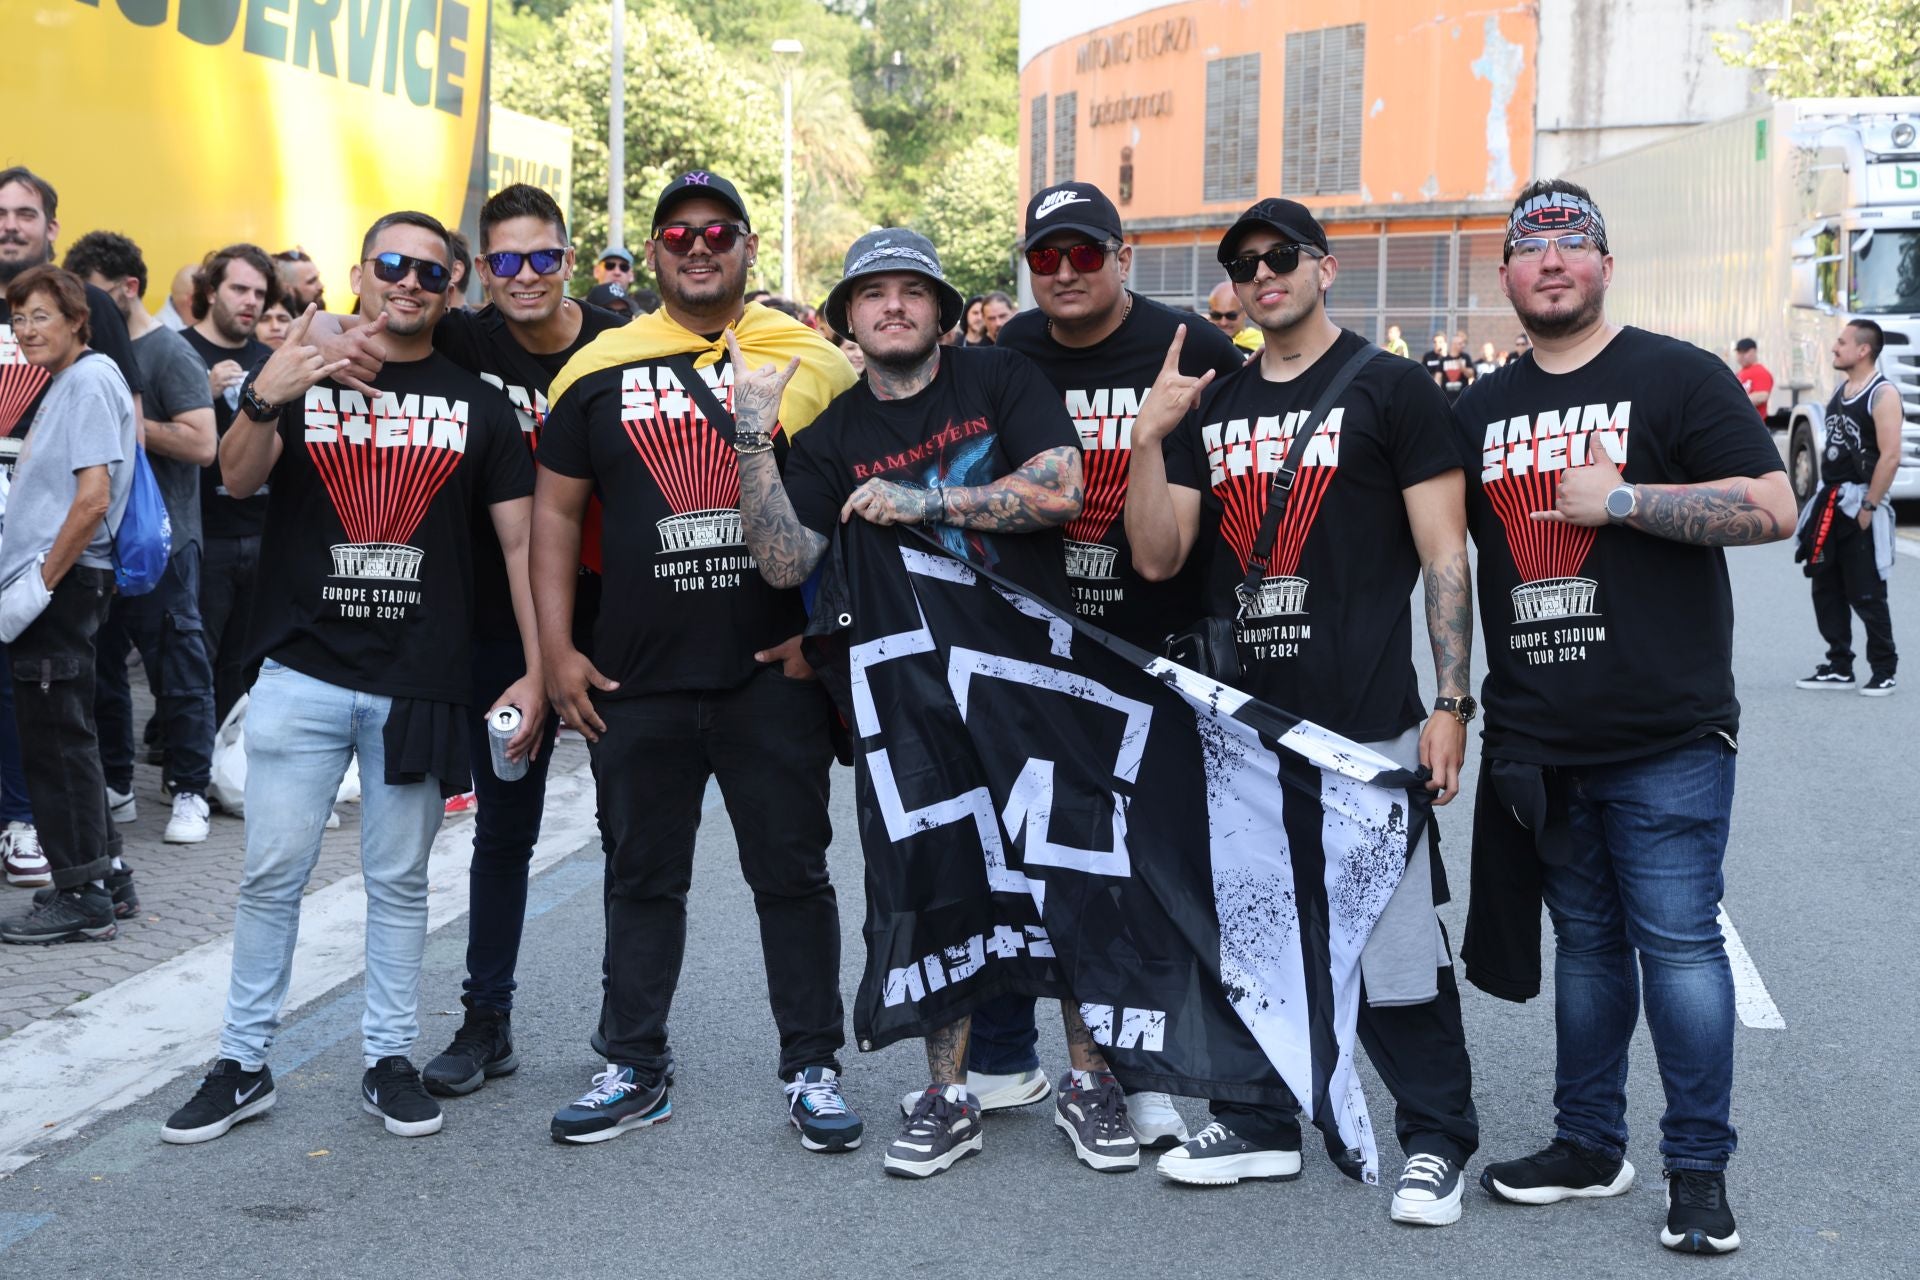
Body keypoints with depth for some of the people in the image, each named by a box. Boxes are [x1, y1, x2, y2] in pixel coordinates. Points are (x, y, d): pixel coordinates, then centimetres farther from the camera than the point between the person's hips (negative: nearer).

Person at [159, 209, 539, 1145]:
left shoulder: (476, 403, 7)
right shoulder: (300, 370, 6)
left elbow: (521, 542, 5)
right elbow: (238, 477, -10)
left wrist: (536, 672, -3)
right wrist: (263, 399, -31)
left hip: (418, 683, 1)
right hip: (302, 673, 0)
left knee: (398, 881, 9)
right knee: (272, 874, 3)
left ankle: (388, 1061, 19)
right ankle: (243, 1065, 13)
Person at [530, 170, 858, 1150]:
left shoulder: (813, 363, 2)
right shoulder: (600, 370, 6)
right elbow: (555, 508, 9)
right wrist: (557, 649, 3)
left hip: (775, 672, -2)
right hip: (637, 679, 2)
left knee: (792, 874, 5)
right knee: (642, 876, 11)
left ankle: (812, 1068, 16)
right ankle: (635, 1069, 23)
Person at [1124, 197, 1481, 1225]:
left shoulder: (1391, 389, -1)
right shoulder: (1208, 407, 13)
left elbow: (1444, 556, -4)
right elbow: (1158, 560, 8)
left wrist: (1451, 702, -11)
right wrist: (1149, 440, -6)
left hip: (1365, 719, -5)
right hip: (1239, 715, 6)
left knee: (1392, 936, -4)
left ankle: (1435, 1140, 11)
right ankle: (1258, 1122, 28)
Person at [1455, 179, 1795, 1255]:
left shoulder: (1678, 377, -3)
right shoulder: (1482, 410, 13)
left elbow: (1773, 509, -12)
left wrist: (1619, 499, -16)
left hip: (1667, 734, -5)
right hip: (1539, 741, 5)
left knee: (1677, 942, -2)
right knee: (1586, 941, 14)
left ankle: (1701, 1167, 10)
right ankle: (1591, 1145, 25)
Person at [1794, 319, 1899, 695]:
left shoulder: (1883, 395, -13)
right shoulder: (1840, 390, 13)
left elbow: (1890, 456, -19)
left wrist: (1868, 507, -20)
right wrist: (1824, 497, 14)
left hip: (1860, 507, -8)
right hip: (1830, 505, 8)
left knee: (1866, 594, -3)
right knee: (1827, 588, 10)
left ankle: (1884, 670, 7)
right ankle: (1838, 667, 18)